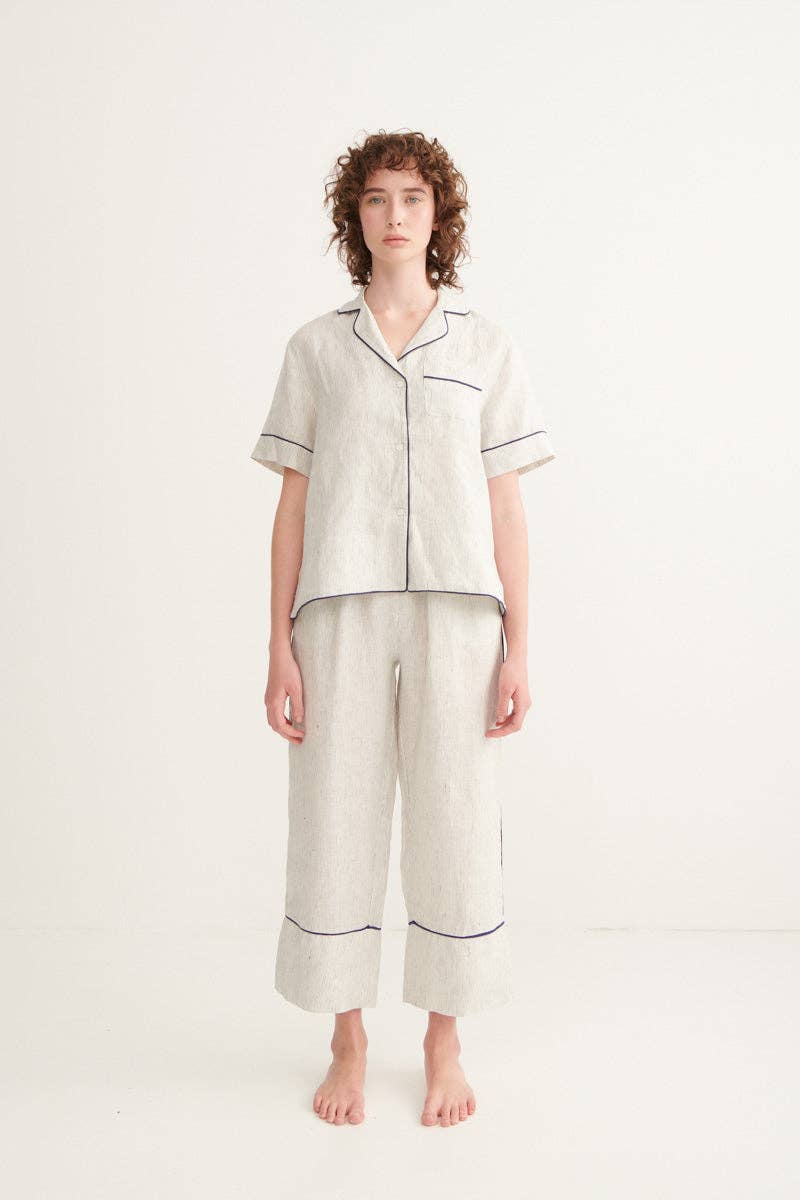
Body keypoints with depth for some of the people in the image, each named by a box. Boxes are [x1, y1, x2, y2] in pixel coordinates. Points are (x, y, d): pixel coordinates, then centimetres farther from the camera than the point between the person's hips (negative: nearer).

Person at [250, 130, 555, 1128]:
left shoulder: (486, 346, 9)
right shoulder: (316, 347, 10)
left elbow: (505, 510, 6)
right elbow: (292, 504, 7)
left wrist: (518, 651, 0)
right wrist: (279, 648, 0)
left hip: (454, 612, 0)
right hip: (341, 614, 1)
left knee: (454, 827, 4)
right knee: (335, 823, 4)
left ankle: (444, 1042, 23)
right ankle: (347, 1039, 23)